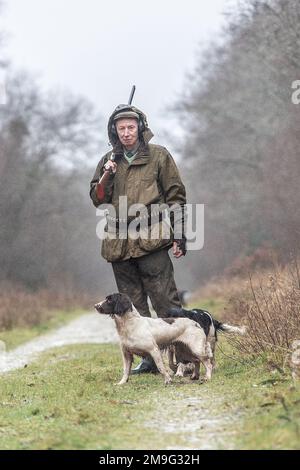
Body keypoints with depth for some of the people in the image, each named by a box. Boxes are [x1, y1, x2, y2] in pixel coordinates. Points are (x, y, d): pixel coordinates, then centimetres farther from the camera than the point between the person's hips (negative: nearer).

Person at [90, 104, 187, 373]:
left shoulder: (158, 156, 4)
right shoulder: (109, 161, 15)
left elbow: (176, 196, 3)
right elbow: (97, 199, 12)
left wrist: (179, 236, -3)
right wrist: (107, 176, -6)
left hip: (151, 241, -5)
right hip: (119, 244, 5)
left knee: (166, 301, -10)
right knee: (134, 306, 7)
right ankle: (149, 357, 13)